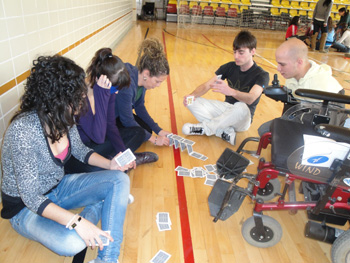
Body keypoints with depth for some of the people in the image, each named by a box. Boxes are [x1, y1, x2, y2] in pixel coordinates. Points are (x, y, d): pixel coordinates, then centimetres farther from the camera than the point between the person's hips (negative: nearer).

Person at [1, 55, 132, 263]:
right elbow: (31, 198, -28)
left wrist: (109, 164, -10)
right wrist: (77, 222, -36)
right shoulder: (23, 130, -31)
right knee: (71, 242, -35)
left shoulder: (64, 117, -11)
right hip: (25, 207, -7)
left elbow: (80, 150, 7)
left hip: (59, 187, 7)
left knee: (120, 180, -10)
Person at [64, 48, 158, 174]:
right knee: (95, 168, -38)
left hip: (93, 145, 7)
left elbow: (110, 125, 0)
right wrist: (102, 93, -37)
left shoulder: (109, 90, -8)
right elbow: (98, 137, -35)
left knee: (137, 132, 4)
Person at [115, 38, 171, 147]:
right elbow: (127, 120, -26)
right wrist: (154, 139, -17)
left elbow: (139, 107, 5)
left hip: (118, 114, 9)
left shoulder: (141, 78, -8)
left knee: (147, 128, 3)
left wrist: (159, 130, 1)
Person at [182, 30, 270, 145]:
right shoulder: (229, 67, 1)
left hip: (243, 119, -5)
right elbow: (206, 85, -6)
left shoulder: (262, 75, -14)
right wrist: (192, 95, -28)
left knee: (241, 107, -42)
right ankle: (226, 131, -25)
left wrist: (231, 91, -55)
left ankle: (204, 128, -20)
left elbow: (250, 99, -33)